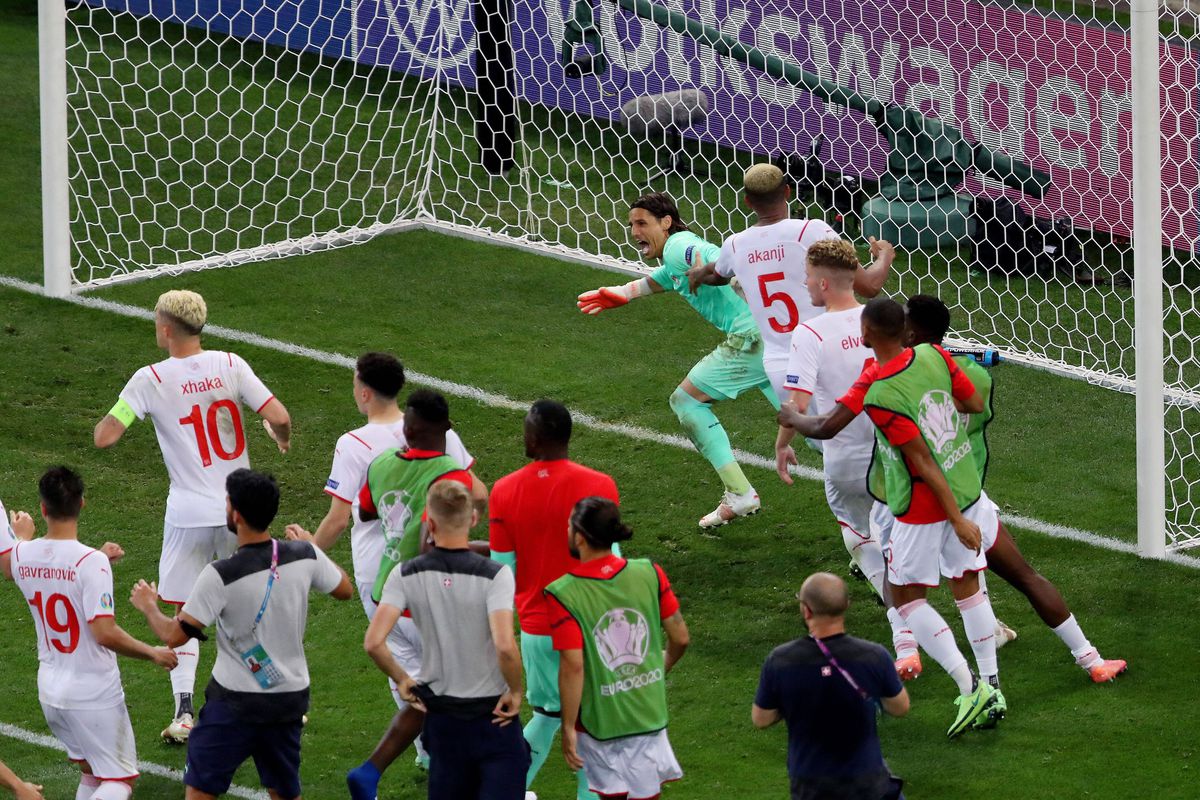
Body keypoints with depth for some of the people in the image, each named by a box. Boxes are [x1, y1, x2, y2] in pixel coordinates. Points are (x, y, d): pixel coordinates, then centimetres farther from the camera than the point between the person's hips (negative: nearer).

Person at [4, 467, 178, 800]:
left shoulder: (23, 555, -4)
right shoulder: (91, 562, -23)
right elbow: (104, 633, -27)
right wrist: (153, 653, -13)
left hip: (50, 691, 6)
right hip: (95, 694, -6)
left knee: (91, 773, 23)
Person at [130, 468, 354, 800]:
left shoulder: (220, 576, -21)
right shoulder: (304, 556, -8)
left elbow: (175, 635, -16)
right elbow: (345, 590, 12)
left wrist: (148, 607, 5)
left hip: (235, 702, -5)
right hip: (290, 699, 5)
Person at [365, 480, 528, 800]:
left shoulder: (406, 576, -7)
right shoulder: (494, 575, -17)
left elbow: (373, 642, -14)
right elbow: (505, 645, -28)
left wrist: (402, 680, 2)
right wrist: (516, 691, -11)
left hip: (441, 715, 4)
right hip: (493, 715, -4)